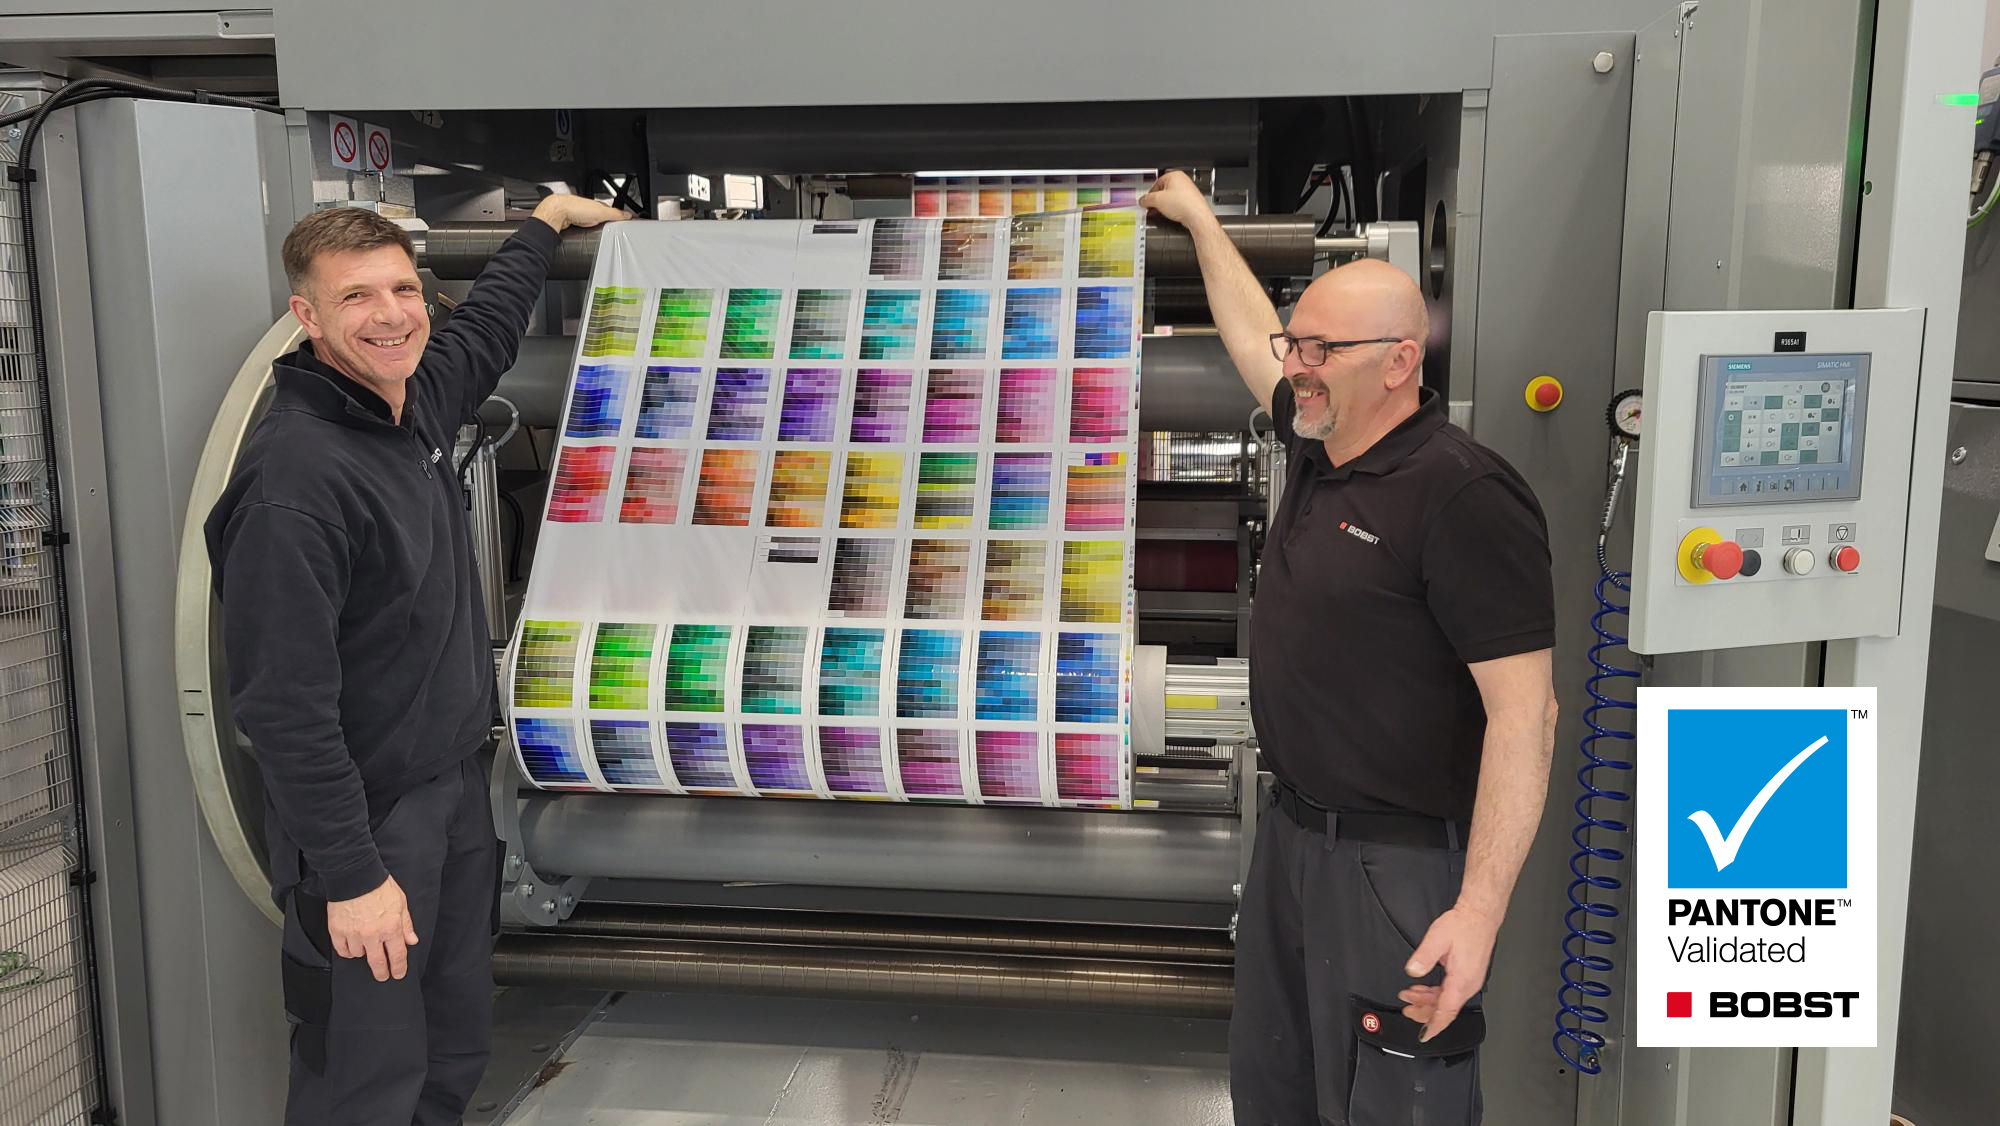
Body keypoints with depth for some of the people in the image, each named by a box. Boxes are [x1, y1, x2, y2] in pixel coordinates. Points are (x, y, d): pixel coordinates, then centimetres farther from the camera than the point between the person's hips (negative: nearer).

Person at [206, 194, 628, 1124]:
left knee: (457, 1048, 19)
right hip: (366, 815, -8)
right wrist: (349, 874, -24)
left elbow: (486, 329, 26)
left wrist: (548, 219, 38)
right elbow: (283, 701, -25)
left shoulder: (415, 401, 3)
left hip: (456, 785, 8)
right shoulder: (293, 474, -24)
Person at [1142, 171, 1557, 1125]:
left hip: (1396, 867, -8)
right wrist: (1198, 216, 32)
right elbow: (1248, 334, 22)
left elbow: (1523, 713, -23)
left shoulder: (1463, 497, -22)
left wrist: (1479, 911, -27)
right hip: (1291, 834, 9)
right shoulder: (1318, 445, 3)